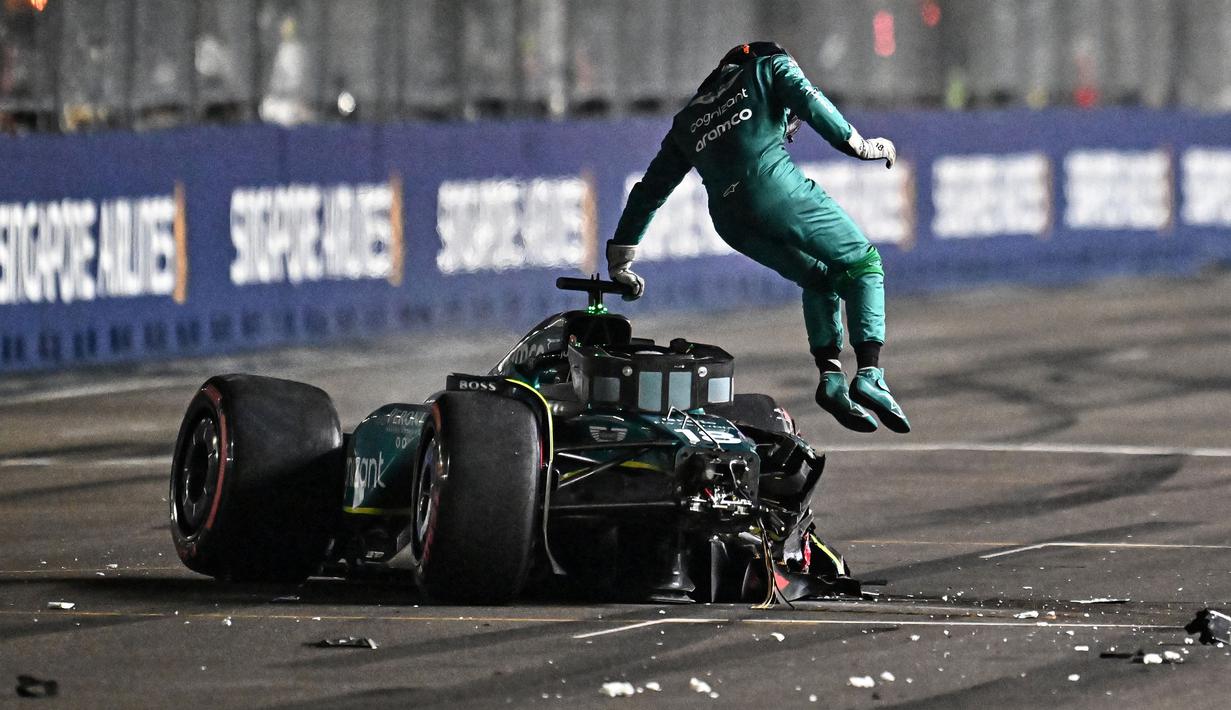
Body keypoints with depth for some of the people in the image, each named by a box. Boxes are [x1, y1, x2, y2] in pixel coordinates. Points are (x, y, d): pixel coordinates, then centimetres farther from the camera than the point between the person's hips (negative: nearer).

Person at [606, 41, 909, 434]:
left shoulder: (687, 121, 34)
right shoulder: (770, 66, 23)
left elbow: (648, 191, 33)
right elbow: (807, 99, 0)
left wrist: (620, 262, 36)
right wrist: (856, 143, 2)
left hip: (730, 218, 5)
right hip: (775, 184, -5)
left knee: (820, 278, 25)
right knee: (863, 265, 9)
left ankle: (830, 375, 6)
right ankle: (869, 375, -10)